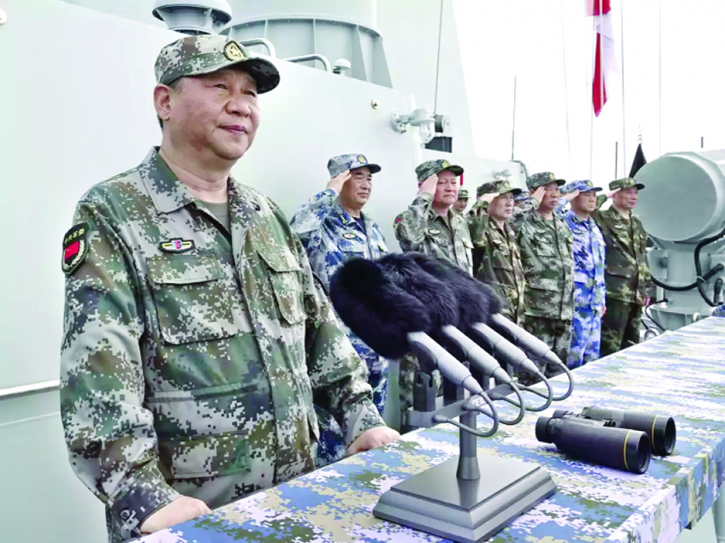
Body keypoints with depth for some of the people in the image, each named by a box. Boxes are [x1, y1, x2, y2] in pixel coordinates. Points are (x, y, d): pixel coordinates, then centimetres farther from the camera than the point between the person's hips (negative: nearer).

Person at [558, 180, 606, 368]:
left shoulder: (594, 228, 18)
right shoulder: (563, 225, -7)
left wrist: (602, 299, 23)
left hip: (594, 304, 9)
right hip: (576, 302, -8)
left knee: (592, 355, 14)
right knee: (573, 357, -5)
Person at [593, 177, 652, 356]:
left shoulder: (637, 224, 18)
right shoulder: (602, 219, -5)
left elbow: (643, 257, 23)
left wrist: (646, 288, 21)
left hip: (636, 295, 8)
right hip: (615, 293, -8)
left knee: (631, 346, 16)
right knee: (610, 347, -6)